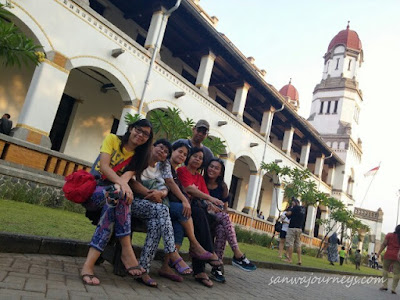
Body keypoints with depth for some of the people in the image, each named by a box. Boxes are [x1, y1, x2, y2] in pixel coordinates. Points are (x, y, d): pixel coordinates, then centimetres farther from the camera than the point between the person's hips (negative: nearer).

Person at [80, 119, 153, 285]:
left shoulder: (138, 156, 11)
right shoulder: (112, 139, 3)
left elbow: (128, 175, -9)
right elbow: (103, 166, -13)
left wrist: (120, 185, -34)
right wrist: (121, 184, -31)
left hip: (114, 192, 3)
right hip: (92, 189, -3)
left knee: (119, 194, -35)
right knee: (119, 194, -36)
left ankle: (89, 263, -37)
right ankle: (127, 251, -35)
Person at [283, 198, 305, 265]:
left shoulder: (296, 207, -8)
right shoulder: (303, 209, 15)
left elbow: (288, 213, -15)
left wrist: (286, 213, 4)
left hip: (292, 227, -7)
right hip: (299, 228, 7)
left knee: (290, 243, -4)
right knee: (298, 244, 8)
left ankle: (289, 259, -4)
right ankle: (299, 260, 6)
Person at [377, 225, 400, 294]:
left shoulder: (389, 235, 4)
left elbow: (384, 244, 0)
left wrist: (379, 253, 2)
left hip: (388, 255, 0)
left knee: (385, 269, 12)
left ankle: (385, 285, 5)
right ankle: (393, 288, -1)